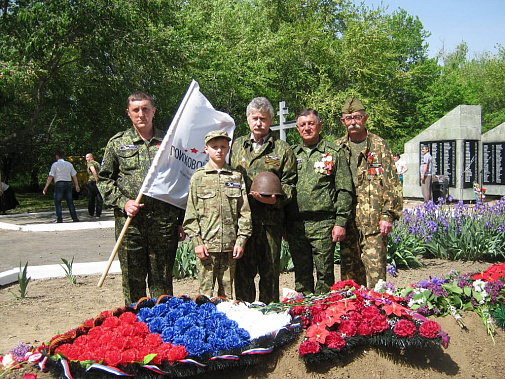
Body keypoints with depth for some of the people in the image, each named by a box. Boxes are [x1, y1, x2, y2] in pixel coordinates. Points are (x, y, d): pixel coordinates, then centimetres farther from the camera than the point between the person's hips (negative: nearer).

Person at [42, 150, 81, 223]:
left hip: (59, 184, -4)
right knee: (70, 202, 10)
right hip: (68, 184, 4)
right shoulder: (69, 164, 11)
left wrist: (46, 187, -4)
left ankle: (59, 219, -1)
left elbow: (50, 177, -6)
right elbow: (74, 176, 10)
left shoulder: (55, 164, -2)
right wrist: (77, 185, 14)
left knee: (57, 202, 3)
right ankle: (75, 218, 9)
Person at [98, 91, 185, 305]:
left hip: (164, 221, 0)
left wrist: (182, 221, 6)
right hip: (130, 221, 0)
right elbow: (104, 180, 10)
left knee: (163, 281, 7)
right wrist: (122, 202, -7)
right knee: (133, 279, 7)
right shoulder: (118, 143, 9)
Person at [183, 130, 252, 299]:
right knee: (206, 291, 0)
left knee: (227, 292, 9)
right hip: (206, 244, -1)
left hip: (230, 245, 2)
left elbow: (244, 211, 6)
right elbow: (191, 213, 2)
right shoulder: (198, 177, 4)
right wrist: (197, 242, -5)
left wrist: (241, 241, -1)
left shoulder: (237, 176, 8)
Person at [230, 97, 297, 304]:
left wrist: (276, 200, -17)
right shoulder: (237, 146, 16)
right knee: (243, 270, 6)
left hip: (270, 219, -2)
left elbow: (289, 183, 2)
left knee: (270, 272, 5)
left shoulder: (282, 149, 7)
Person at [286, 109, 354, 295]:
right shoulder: (292, 154, 14)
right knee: (301, 276, 11)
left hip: (323, 224, -3)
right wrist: (284, 224, 9)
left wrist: (340, 222, -8)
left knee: (325, 274, 3)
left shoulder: (334, 153, 3)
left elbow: (344, 190, -1)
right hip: (296, 225, 4)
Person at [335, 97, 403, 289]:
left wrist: (388, 215, -8)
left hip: (374, 221, -3)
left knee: (375, 269, -6)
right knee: (348, 271, 9)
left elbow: (392, 183, 0)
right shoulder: (337, 147, 12)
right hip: (347, 221, 4)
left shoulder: (379, 145, 4)